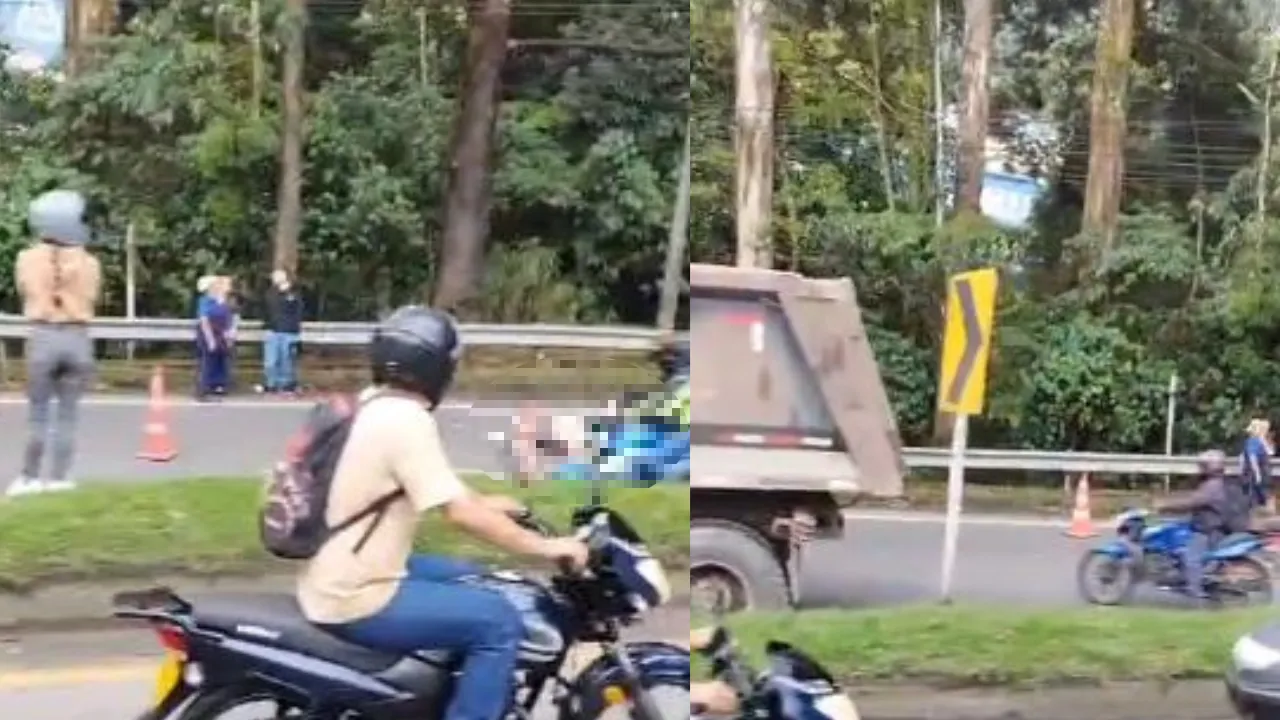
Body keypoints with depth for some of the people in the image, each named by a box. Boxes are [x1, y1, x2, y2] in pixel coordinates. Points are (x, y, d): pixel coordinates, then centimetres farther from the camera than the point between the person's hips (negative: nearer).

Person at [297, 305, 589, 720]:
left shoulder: (373, 404, 9)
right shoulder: (406, 420, -21)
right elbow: (458, 512, -25)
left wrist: (484, 503, 26)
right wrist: (545, 547, -18)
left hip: (334, 579, 11)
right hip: (356, 601, -11)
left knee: (468, 578, 25)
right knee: (499, 623, -11)